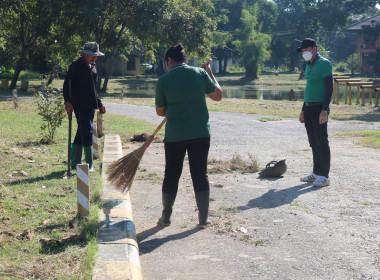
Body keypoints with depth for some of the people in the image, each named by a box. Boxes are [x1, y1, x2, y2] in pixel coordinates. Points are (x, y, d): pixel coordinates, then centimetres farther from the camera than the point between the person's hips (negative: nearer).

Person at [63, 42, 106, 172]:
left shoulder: (93, 67, 18)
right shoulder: (75, 66, -5)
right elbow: (67, 84, -9)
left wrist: (99, 104, 23)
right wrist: (67, 101, -20)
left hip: (91, 105, 8)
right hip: (79, 105, -8)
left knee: (82, 133, 11)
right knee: (86, 132, -13)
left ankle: (75, 162, 19)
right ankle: (89, 164, -10)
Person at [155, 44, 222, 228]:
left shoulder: (163, 80, -4)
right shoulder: (200, 73, -2)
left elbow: (160, 111, 3)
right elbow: (218, 96, 7)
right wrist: (210, 73, 17)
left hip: (174, 135, -1)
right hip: (201, 133, 1)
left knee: (172, 175, 12)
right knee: (200, 174, 9)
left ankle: (166, 217, 21)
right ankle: (203, 218, 11)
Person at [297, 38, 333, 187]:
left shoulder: (324, 64, -8)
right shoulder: (308, 65, 18)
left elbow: (329, 87, -14)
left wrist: (325, 109, -21)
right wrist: (303, 110, 22)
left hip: (319, 108, -8)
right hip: (308, 108, 8)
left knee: (321, 142, -7)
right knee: (313, 142, 11)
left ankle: (324, 176, -5)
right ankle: (316, 173, 19)